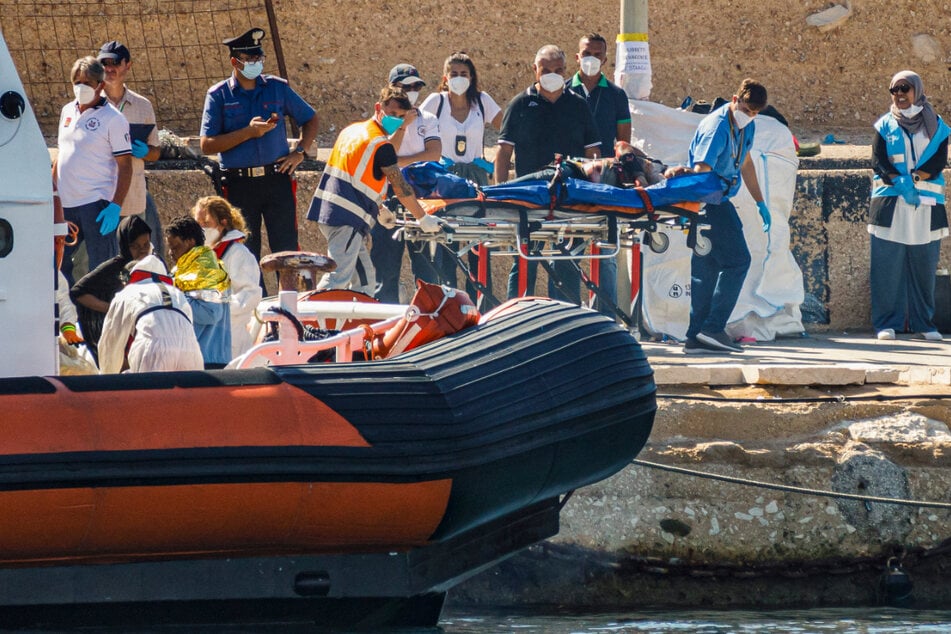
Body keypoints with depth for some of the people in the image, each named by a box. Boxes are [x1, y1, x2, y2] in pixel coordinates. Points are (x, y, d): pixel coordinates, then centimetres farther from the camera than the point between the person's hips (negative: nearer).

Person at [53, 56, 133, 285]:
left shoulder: (113, 119, -6)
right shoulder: (67, 112, 13)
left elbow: (125, 166, -9)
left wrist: (116, 206, -17)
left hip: (96, 204, -7)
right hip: (65, 205, 7)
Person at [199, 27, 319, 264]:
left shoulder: (277, 88, 8)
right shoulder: (219, 95, 2)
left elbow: (310, 119, 20)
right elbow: (207, 145, -6)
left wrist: (300, 152, 4)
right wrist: (249, 132, -13)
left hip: (277, 180, 1)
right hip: (239, 184, -1)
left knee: (287, 249, -2)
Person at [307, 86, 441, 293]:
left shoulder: (352, 130, 17)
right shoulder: (381, 145, -8)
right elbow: (401, 188, -5)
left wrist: (379, 209, 32)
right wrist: (424, 219, 5)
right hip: (346, 221, -9)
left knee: (365, 280, 14)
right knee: (337, 279, -16)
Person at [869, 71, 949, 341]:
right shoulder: (885, 125, 10)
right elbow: (879, 162, 0)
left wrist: (913, 179, -15)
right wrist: (901, 184, -16)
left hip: (927, 206, 1)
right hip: (890, 204, -1)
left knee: (924, 265, 0)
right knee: (889, 265, -5)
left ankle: (923, 323, 7)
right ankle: (887, 323, -2)